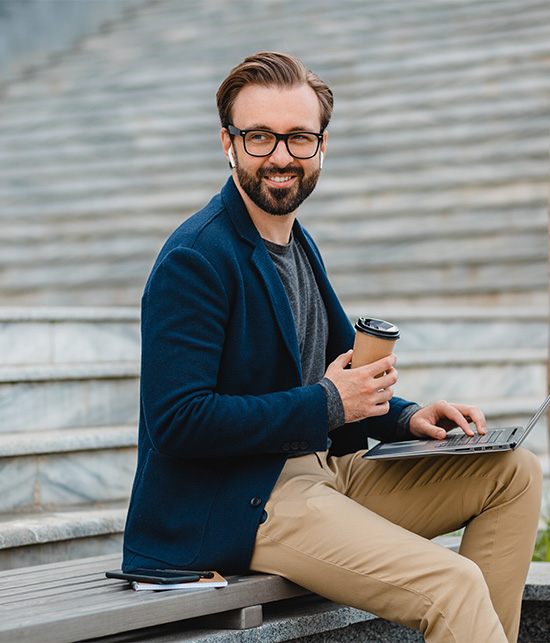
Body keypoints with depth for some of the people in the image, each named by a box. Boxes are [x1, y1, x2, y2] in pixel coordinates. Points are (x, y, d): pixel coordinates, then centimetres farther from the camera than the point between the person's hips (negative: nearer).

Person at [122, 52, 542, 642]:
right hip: (238, 501, -10)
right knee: (452, 586, -25)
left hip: (323, 470, 10)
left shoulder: (298, 244, 16)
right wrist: (327, 404, -18)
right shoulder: (194, 259, -15)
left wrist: (406, 418, 2)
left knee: (515, 473, 7)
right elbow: (178, 420, -22)